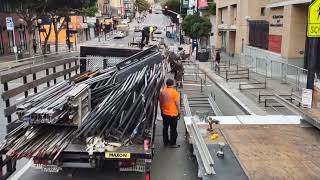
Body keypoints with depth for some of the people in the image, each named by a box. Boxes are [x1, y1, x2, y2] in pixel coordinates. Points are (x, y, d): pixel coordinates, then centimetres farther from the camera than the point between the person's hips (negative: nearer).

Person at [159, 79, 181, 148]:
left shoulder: (162, 92, -2)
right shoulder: (174, 92, -17)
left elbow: (160, 103, 8)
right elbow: (177, 104, -14)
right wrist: (179, 112, -2)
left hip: (164, 113, 5)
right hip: (173, 114, -5)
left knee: (165, 128, 17)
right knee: (173, 129, 7)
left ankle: (166, 142, 27)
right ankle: (172, 144, 15)